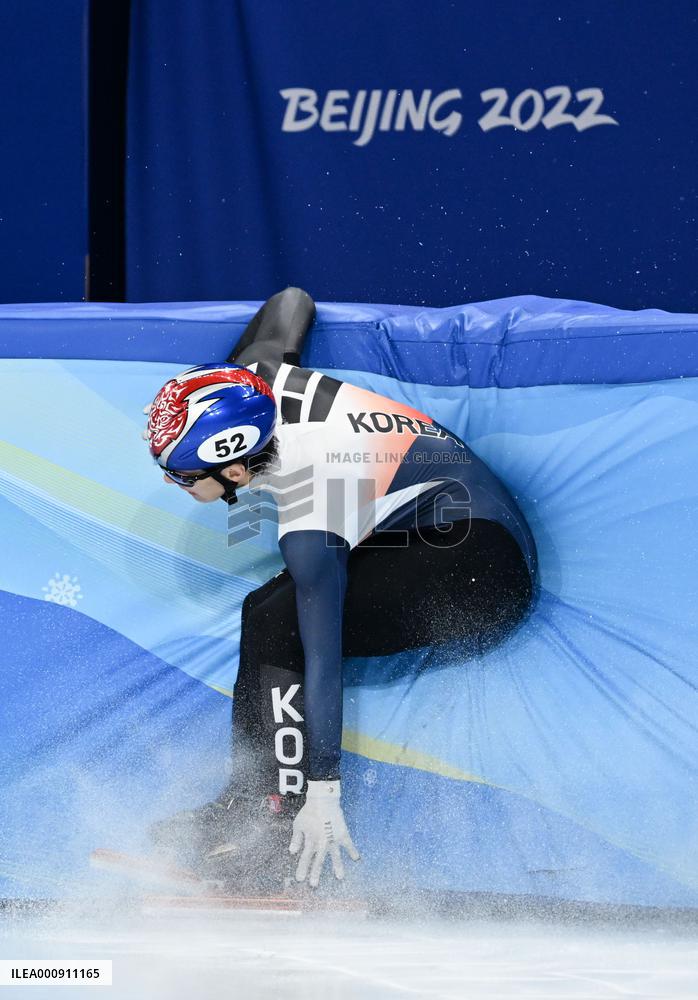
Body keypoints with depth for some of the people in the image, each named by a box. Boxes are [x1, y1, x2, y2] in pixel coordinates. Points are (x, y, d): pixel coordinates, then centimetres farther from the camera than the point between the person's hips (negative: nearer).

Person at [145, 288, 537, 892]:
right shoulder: (264, 377, -8)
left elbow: (323, 661, -28)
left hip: (486, 568, -11)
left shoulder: (309, 529, -29)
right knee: (268, 608, 6)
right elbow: (292, 300, 13)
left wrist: (324, 794, -25)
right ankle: (248, 798, 5)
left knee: (276, 624, -20)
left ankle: (270, 827, -17)